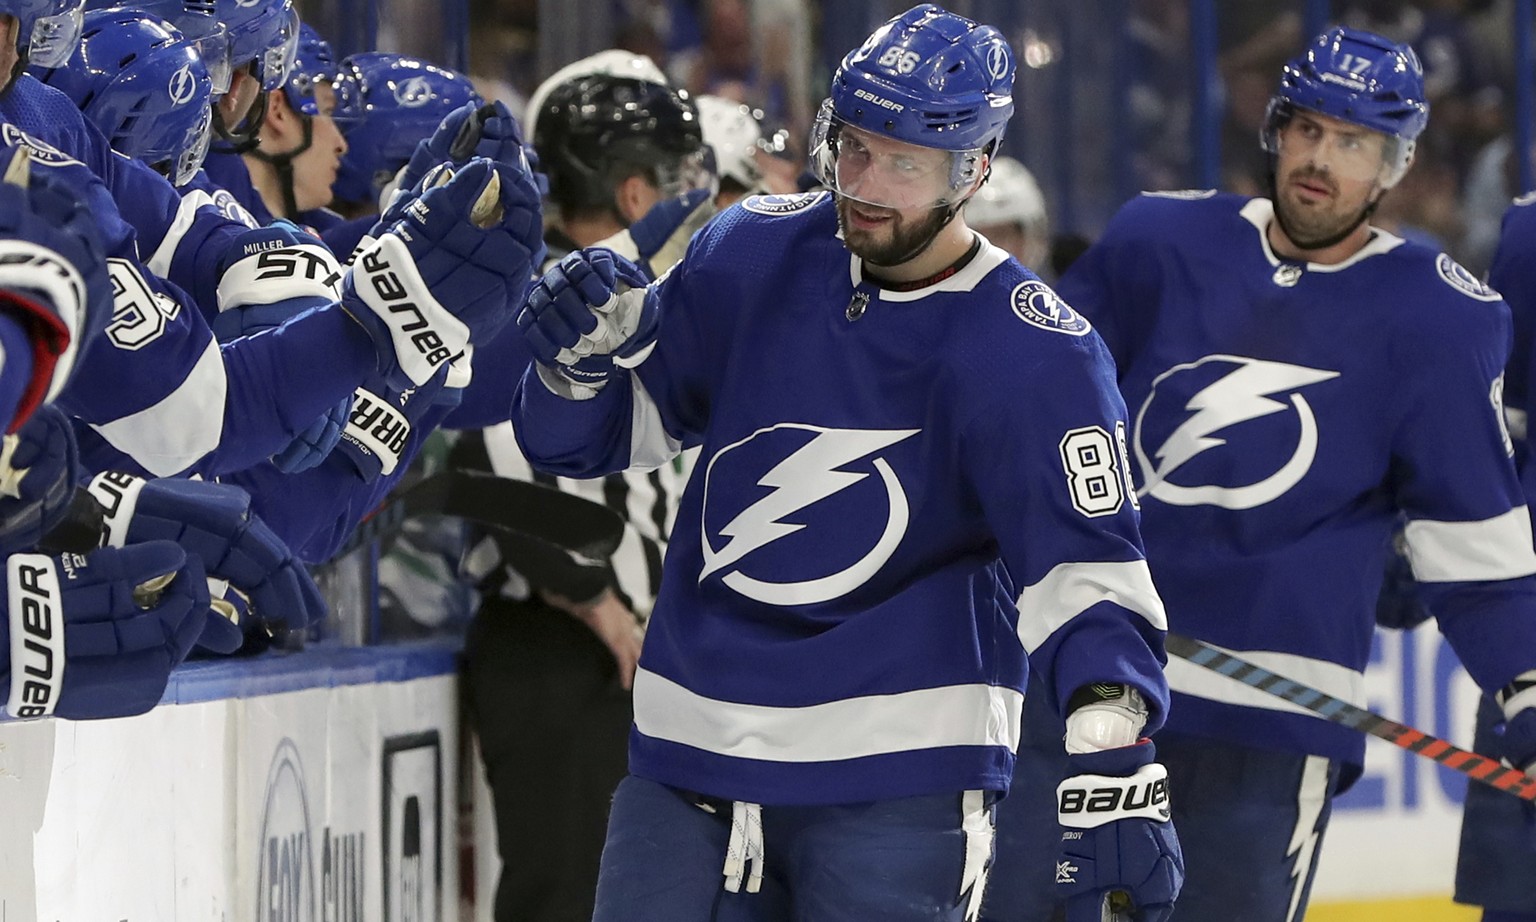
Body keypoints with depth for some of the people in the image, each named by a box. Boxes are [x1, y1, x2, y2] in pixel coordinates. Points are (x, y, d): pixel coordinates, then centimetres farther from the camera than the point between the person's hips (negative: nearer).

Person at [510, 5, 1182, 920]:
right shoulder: (752, 254, 1)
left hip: (897, 780, -4)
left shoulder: (1034, 354, -11)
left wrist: (1115, 763, -33)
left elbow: (1083, 564, -19)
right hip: (688, 760, 4)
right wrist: (588, 349, -14)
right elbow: (588, 435, 10)